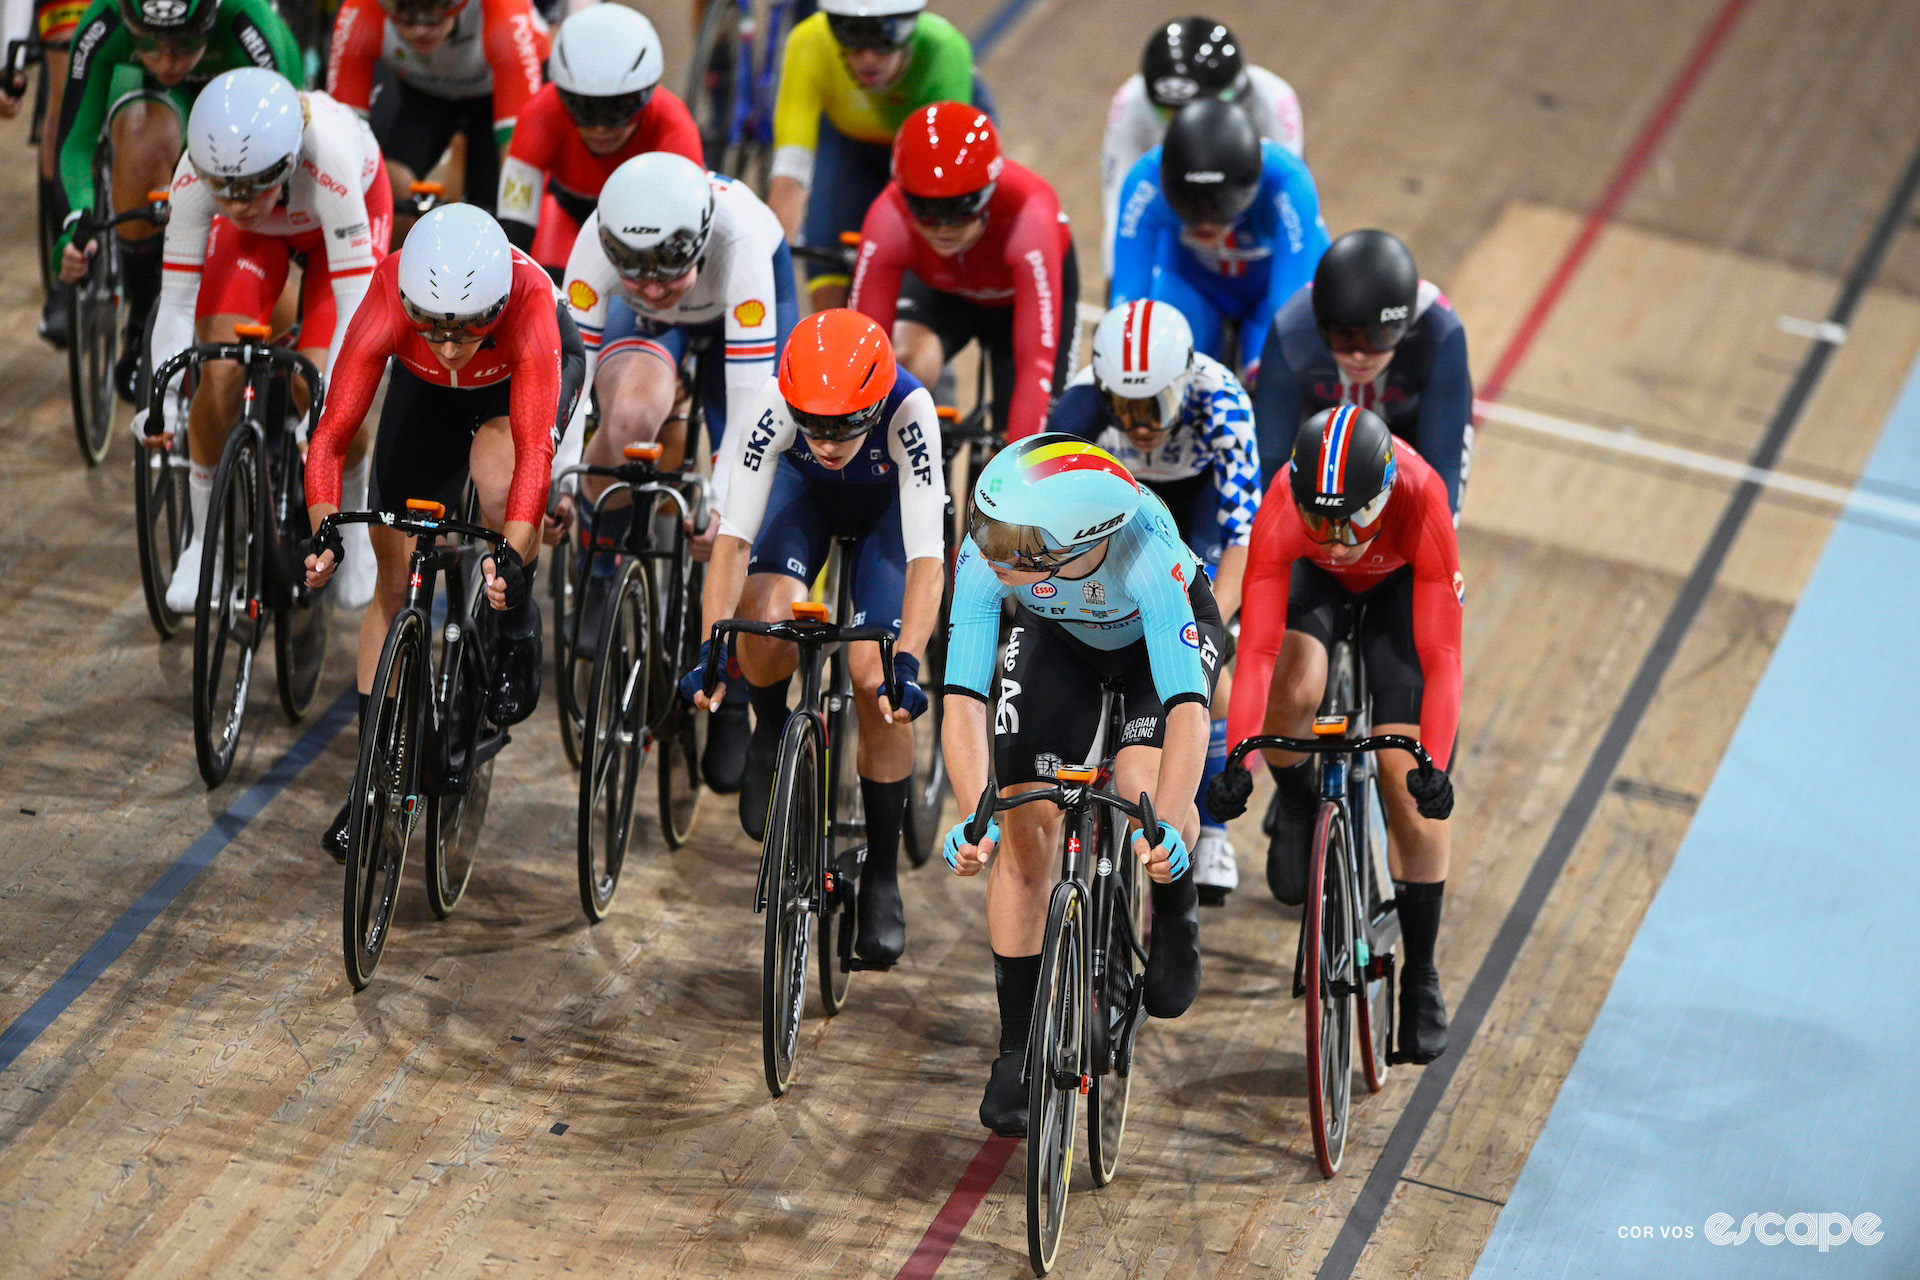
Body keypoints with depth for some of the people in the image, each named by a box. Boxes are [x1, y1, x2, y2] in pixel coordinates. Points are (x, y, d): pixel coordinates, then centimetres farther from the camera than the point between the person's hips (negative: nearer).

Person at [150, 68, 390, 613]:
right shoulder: (197, 174, -37)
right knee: (221, 371, -15)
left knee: (320, 381, -18)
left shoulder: (328, 157, -45)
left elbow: (356, 298, -43)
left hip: (344, 215, -2)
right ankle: (204, 537, 6)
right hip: (258, 233, 2)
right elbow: (176, 301, -31)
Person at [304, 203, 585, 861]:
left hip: (526, 374, -2)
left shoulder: (528, 299, -42)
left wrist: (512, 554, -59)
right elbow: (331, 435, -36)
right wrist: (325, 531, -52)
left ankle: (517, 629, -7)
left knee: (496, 472, -36)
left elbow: (534, 445, -46)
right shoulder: (390, 300, -38)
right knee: (396, 579, -1)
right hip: (426, 390, 2)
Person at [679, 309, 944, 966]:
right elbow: (734, 535, -35)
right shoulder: (776, 402, -36)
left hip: (888, 507, -1)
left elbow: (926, 555, -42)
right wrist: (711, 648, -44)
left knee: (876, 683, -16)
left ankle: (882, 876, 1)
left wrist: (905, 664, -52)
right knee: (769, 610, -31)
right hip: (804, 494, 1)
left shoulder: (908, 409, -40)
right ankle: (772, 734, 3)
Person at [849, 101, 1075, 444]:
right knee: (906, 363, -32)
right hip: (938, 290, 1)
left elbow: (1036, 364, -44)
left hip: (1019, 296, -1)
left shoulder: (1027, 217, -43)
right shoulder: (889, 221, -37)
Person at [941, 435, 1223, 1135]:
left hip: (1163, 632, -2)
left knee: (1143, 788, -28)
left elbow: (1187, 705, -48)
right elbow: (964, 697, -36)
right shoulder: (985, 556, -36)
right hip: (1057, 636, 3)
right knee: (1026, 823, -10)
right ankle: (1017, 1048, 2)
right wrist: (975, 817, -50)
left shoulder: (1146, 551, -44)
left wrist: (1167, 825, -60)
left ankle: (1176, 910, 7)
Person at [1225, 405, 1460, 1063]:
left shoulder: (1420, 502, -42)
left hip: (1402, 580, -1)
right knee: (1294, 691, -32)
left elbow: (1441, 655, -41)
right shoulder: (1283, 508, -40)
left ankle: (1421, 975, 4)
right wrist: (1238, 758, -50)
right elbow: (1257, 649, -40)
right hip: (1313, 581, 1)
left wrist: (1433, 764, -50)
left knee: (1406, 775, -9)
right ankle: (1296, 803, 3)